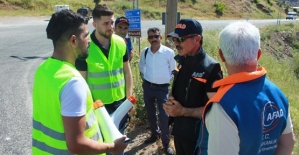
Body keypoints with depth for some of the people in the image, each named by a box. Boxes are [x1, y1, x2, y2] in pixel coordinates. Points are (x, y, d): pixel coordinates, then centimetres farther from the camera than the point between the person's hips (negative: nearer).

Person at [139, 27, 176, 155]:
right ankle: (155, 134, 42)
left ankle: (166, 143, 15)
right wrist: (146, 77, 13)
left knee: (164, 116, -1)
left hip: (162, 88, -4)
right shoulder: (145, 52, -3)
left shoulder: (169, 52, -14)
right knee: (150, 113, 18)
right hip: (148, 86, 4)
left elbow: (173, 70, 1)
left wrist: (166, 79, 5)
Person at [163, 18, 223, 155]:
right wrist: (170, 103, -4)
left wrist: (183, 111, -23)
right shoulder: (183, 62, 3)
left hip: (198, 136, -7)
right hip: (179, 130, 7)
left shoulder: (211, 68, -20)